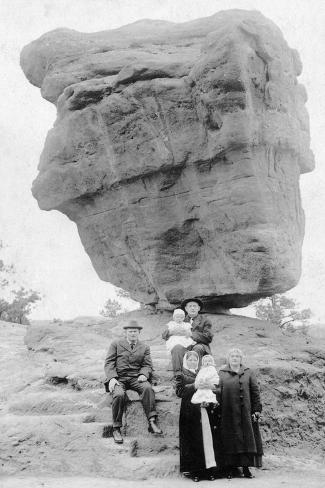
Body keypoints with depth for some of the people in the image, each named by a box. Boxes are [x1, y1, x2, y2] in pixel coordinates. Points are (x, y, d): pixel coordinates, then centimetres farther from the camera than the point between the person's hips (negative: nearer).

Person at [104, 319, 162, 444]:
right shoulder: (116, 344, 14)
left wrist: (144, 374, -13)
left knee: (148, 388, -31)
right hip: (119, 378, -1)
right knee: (119, 394, -33)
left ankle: (152, 422, -35)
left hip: (136, 378, 1)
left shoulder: (144, 347, 20)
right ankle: (116, 429, -21)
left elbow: (147, 365, 11)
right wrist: (111, 378, -12)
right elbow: (109, 363, 6)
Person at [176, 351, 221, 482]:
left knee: (208, 437, -4)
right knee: (193, 440, -6)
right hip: (190, 411, -3)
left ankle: (210, 467, -1)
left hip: (205, 411, 4)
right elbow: (179, 391, -7)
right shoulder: (181, 375, 8)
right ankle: (193, 470, -1)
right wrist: (194, 386, -18)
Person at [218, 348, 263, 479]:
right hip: (228, 413, -1)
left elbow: (255, 392, 6)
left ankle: (246, 467, 6)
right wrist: (218, 412, -4)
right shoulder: (221, 374, 8)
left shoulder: (248, 373, 9)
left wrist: (257, 410, -3)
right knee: (229, 440, 1)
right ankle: (229, 467, 7)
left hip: (245, 413, 1)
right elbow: (217, 392, 3)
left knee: (246, 438, 0)